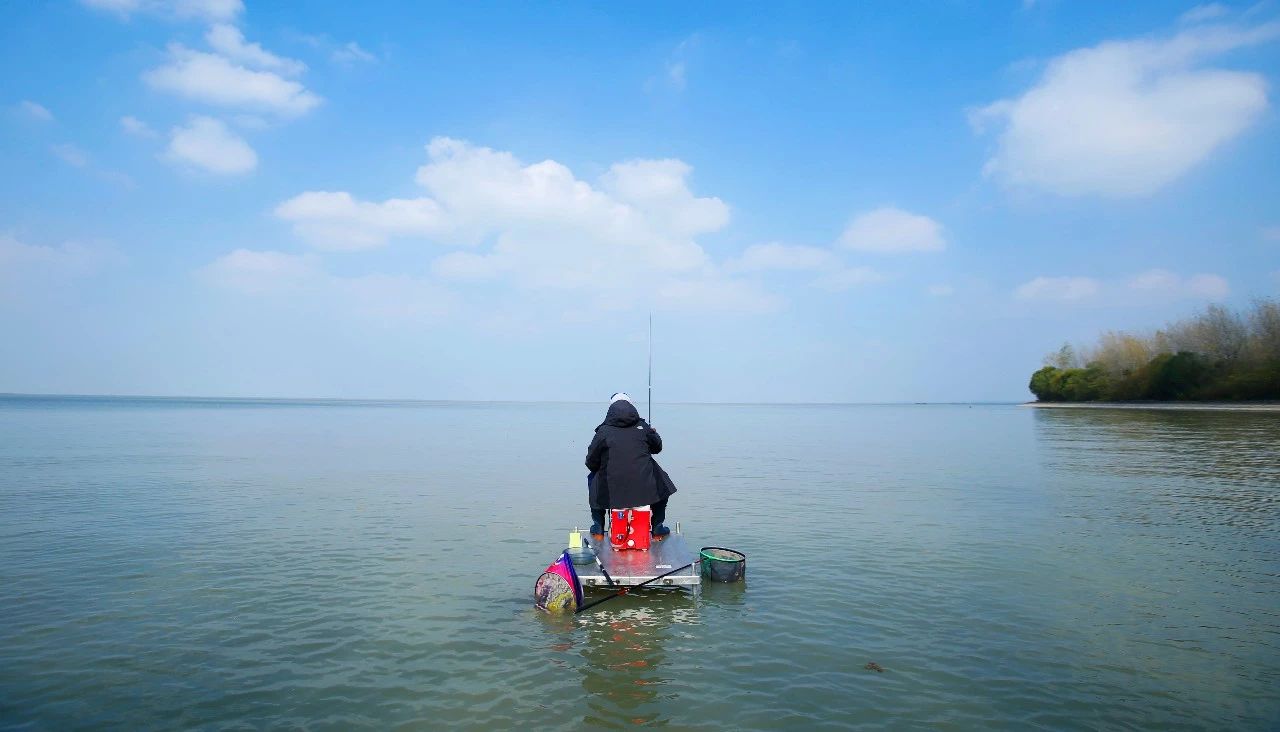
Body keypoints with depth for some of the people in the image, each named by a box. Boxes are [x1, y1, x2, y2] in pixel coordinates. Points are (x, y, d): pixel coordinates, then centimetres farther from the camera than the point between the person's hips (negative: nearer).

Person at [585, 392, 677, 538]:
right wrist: (654, 433, 40)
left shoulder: (603, 432, -3)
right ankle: (657, 527, 29)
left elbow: (591, 463, 4)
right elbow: (657, 448, 19)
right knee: (662, 481, 30)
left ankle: (598, 528, 29)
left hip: (611, 494, 0)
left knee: (593, 478, 30)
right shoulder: (643, 428, 2)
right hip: (645, 491, 0)